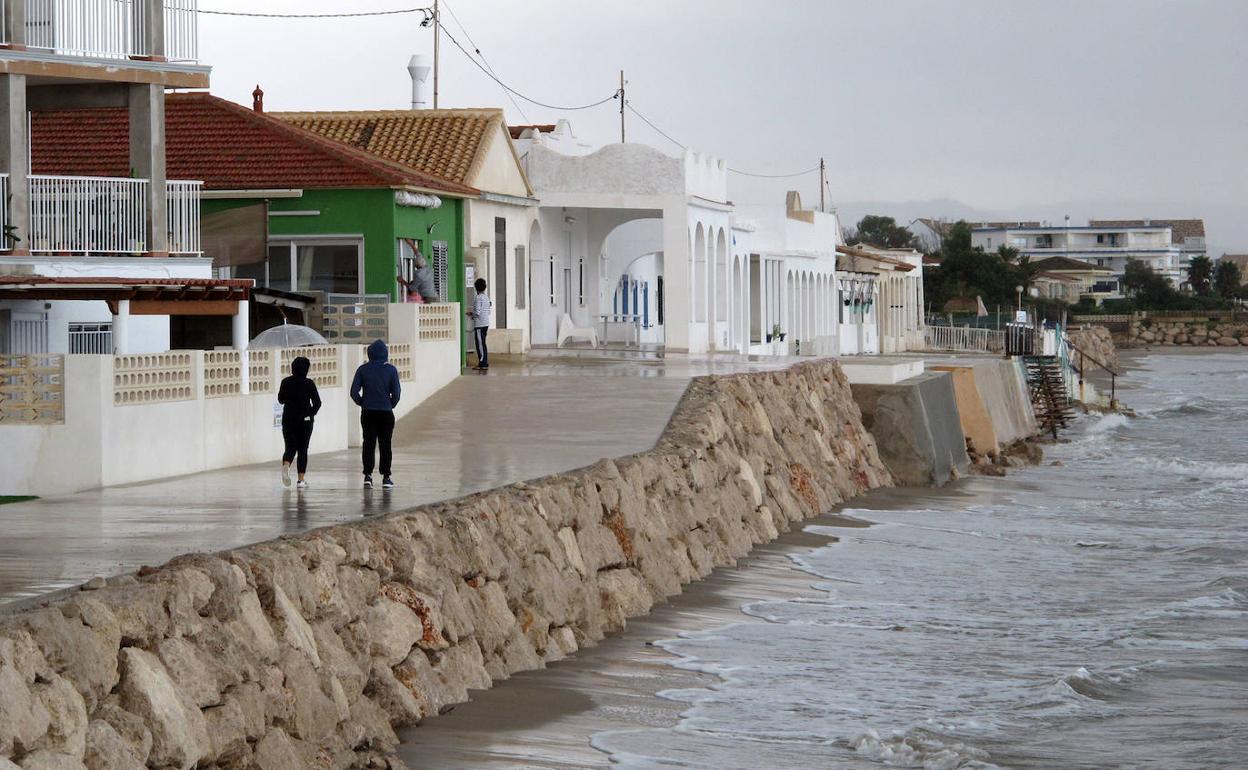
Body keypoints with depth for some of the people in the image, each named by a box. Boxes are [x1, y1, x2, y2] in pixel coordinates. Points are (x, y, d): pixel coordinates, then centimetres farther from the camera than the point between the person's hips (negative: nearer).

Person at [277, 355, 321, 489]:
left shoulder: (286, 382, -2)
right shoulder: (308, 383, -8)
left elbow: (281, 400, 8)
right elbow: (317, 402, -8)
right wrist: (311, 413, 8)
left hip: (288, 419, 2)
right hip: (305, 420, -1)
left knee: (290, 448, 8)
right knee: (302, 449, 8)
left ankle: (286, 466, -24)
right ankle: (301, 479, 5)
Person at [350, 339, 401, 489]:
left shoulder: (363, 369, -2)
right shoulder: (391, 370, -4)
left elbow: (354, 392, -5)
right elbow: (396, 393, -5)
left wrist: (362, 403, 10)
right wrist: (390, 406, 11)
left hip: (367, 413, 0)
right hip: (386, 413, 0)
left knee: (368, 444, 5)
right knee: (385, 444, 7)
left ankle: (368, 475, -5)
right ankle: (386, 478, 7)